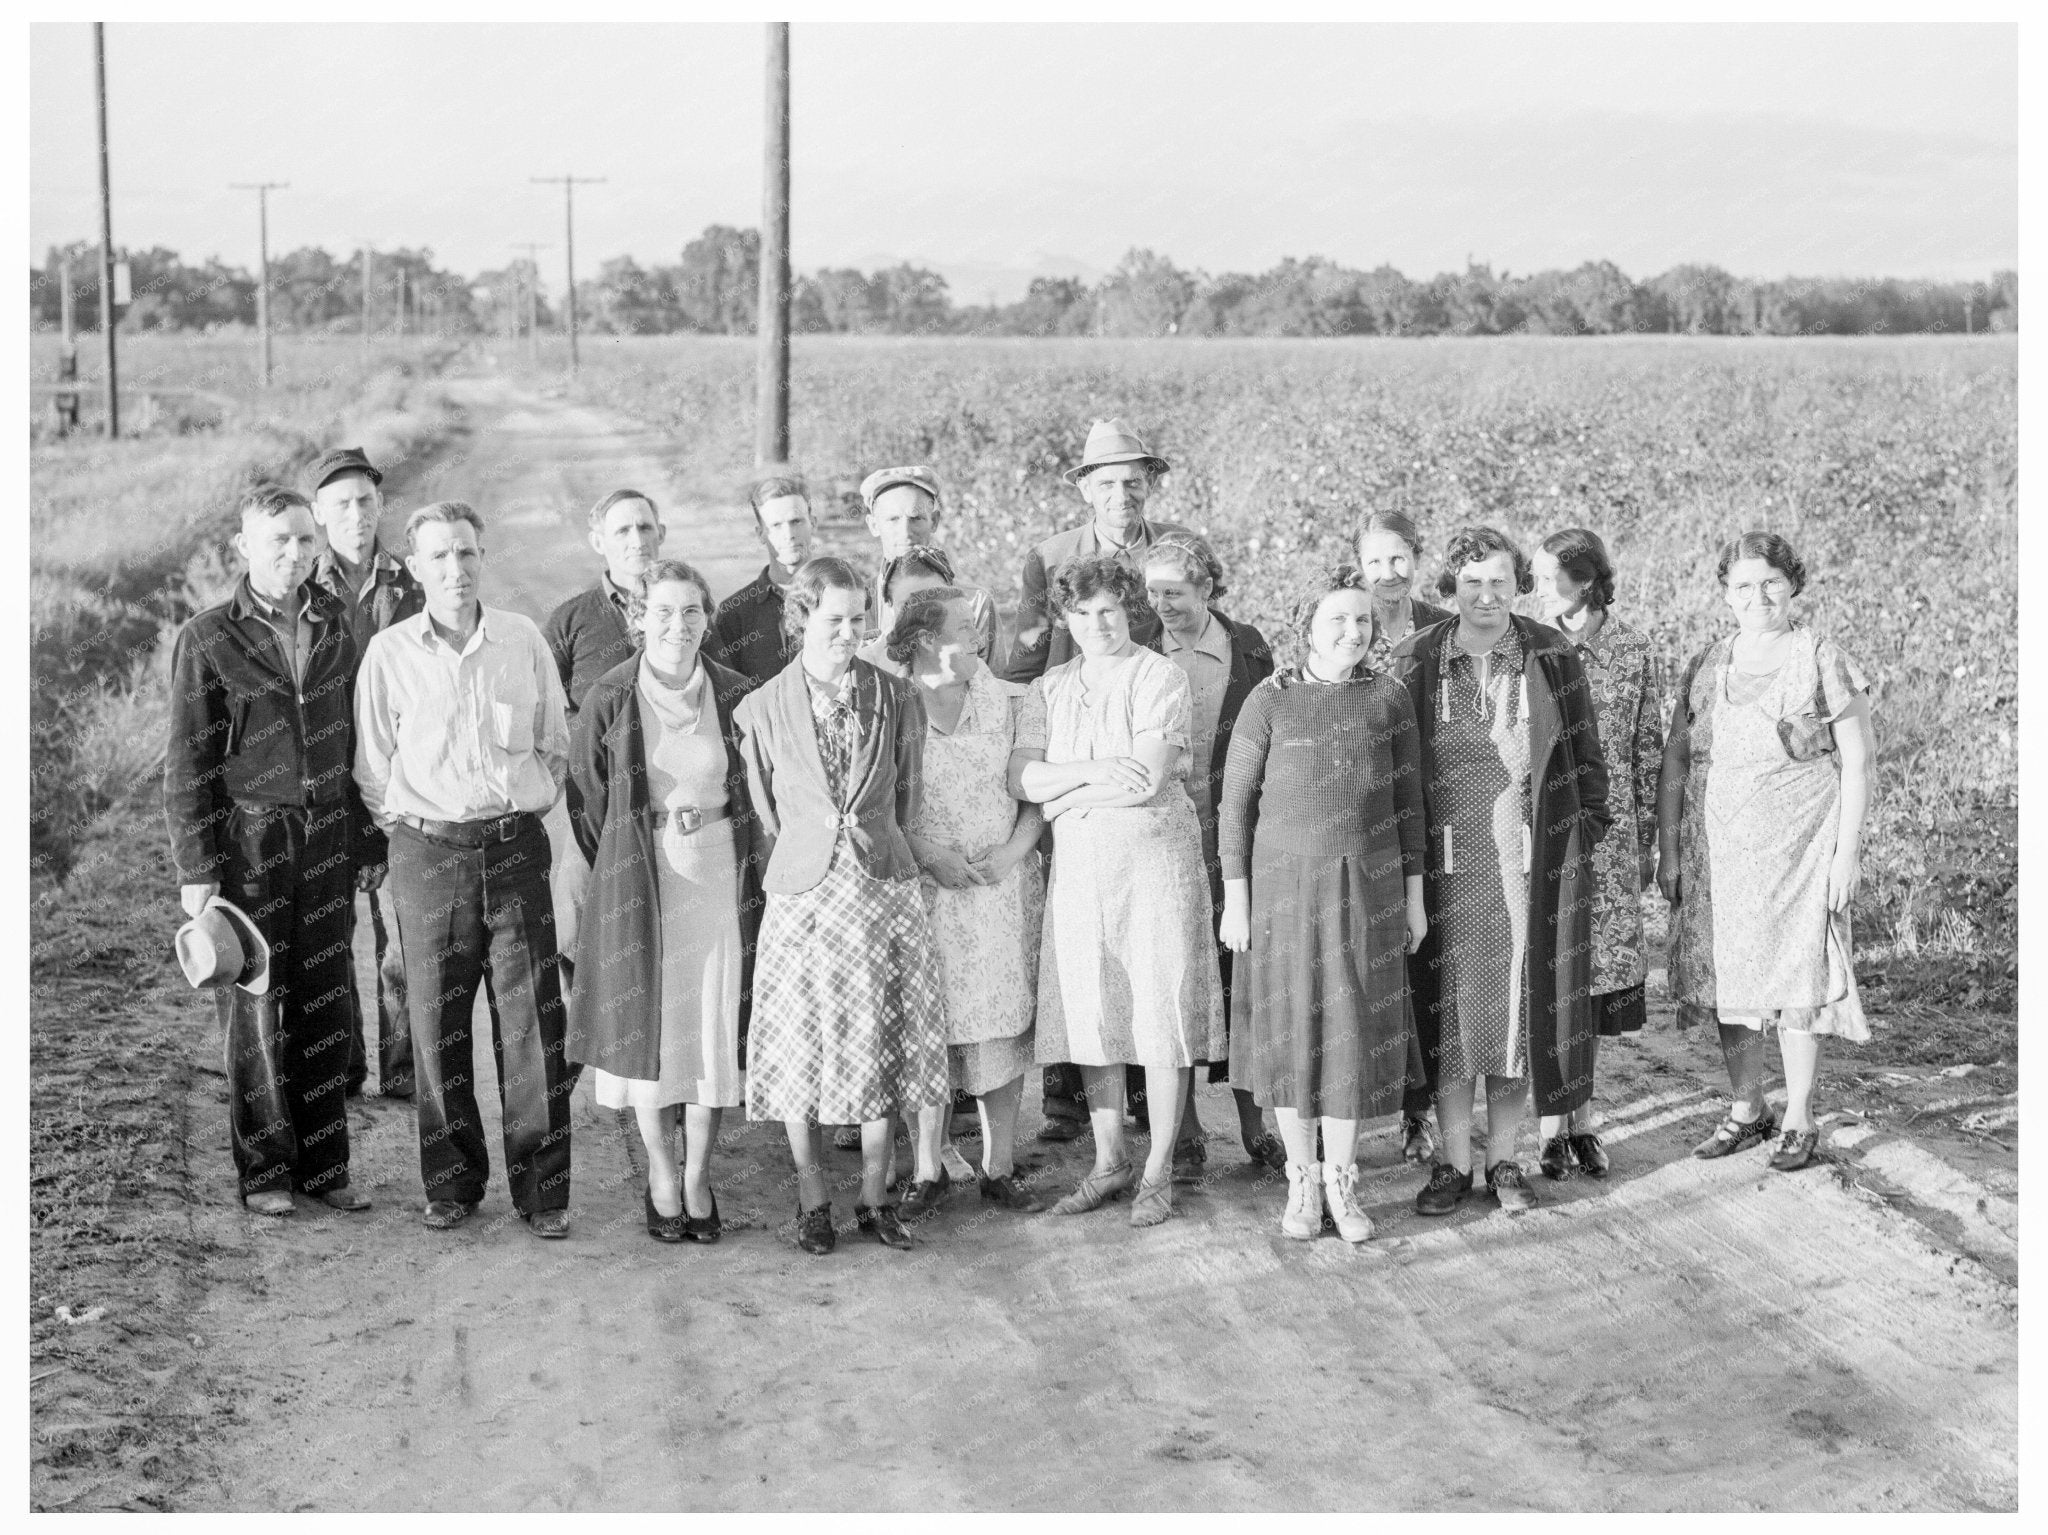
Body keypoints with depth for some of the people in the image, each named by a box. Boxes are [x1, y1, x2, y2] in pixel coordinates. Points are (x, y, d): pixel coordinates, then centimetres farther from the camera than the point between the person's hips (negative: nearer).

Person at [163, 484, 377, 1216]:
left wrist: (370, 840, 11)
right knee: (255, 1005, 1)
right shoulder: (209, 638, -4)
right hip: (248, 838, -3)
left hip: (327, 837, 3)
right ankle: (264, 1170, 12)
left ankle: (324, 1165, 15)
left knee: (325, 1004, 6)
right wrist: (196, 868, -8)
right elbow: (188, 761, -4)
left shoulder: (336, 626, 7)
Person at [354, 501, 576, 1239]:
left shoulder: (523, 639, 3)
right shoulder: (389, 653, 0)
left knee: (533, 1023, 0)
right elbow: (373, 769, 8)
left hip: (517, 846, 1)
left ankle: (542, 1187, 8)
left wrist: (529, 805, 9)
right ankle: (452, 1183, 18)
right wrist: (408, 830, 5)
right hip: (427, 852, 0)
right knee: (437, 1022, 5)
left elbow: (557, 744, 13)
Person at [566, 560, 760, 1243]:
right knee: (650, 1023, 5)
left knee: (715, 1025, 4)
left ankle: (698, 1177, 17)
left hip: (721, 879, 1)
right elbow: (587, 801, 3)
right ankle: (661, 1176, 20)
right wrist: (613, 874, 5)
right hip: (638, 880, -1)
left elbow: (758, 795, 10)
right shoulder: (609, 700, -4)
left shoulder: (736, 697, 1)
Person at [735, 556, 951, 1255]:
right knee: (801, 1057, 3)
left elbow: (907, 797, 12)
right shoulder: (762, 709, -1)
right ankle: (813, 1202, 16)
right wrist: (791, 871, 5)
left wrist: (873, 848, 12)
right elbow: (762, 818, 6)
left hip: (884, 890, 1)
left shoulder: (897, 699, 2)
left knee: (882, 1051, 5)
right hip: (801, 895, -1)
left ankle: (874, 1198, 18)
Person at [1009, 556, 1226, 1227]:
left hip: (1156, 858, -4)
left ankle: (1158, 1171, 10)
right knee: (1090, 1020, 8)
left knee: (1161, 1018, -1)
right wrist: (1094, 770, -16)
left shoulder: (1159, 676, -5)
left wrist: (1070, 795, -5)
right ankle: (1109, 1163, 21)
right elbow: (1020, 778, -2)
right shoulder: (1050, 688, 10)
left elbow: (1149, 779, -16)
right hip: (1077, 867, 5)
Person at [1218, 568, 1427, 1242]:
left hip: (1368, 885, 2)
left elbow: (1408, 801, 8)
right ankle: (1300, 1182, 18)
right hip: (1284, 884, -1)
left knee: (1355, 1030, 4)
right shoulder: (1270, 700, -5)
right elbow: (1236, 801, -3)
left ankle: (1342, 1182, 18)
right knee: (1292, 1029, 5)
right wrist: (1235, 900, -5)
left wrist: (1414, 894, 8)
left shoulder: (1389, 698, 3)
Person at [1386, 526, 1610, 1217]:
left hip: (1532, 861, 1)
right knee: (1447, 1007, 2)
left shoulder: (1553, 656, 3)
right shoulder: (1416, 661, 1)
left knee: (1520, 1003, 5)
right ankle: (1453, 1164, 12)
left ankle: (1503, 1161, 16)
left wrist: (1585, 825, 3)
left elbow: (1586, 753, 11)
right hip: (1445, 862, 0)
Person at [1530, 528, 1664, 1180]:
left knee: (1597, 972, 6)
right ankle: (1549, 1123, 9)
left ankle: (1583, 1119, 17)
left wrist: (1648, 839, 7)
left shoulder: (1631, 647, 1)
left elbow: (1648, 748, 7)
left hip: (1607, 833, 1)